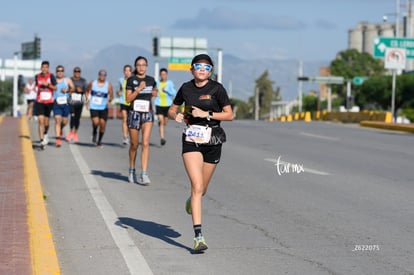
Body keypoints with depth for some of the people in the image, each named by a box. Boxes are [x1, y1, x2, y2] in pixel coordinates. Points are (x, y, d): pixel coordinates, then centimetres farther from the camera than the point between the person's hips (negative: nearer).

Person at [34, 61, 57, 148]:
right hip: (39, 102, 0)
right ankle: (42, 140, -14)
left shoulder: (51, 76, -5)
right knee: (41, 121, -12)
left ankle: (45, 134, 42)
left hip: (49, 102, 0)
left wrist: (48, 85, -18)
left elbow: (55, 88, -5)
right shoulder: (37, 76, 3)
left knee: (46, 121, 12)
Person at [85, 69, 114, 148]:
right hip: (93, 107, -1)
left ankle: (99, 141, 20)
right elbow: (87, 91, 17)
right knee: (96, 122, -20)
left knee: (103, 124, 0)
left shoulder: (108, 85, -2)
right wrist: (87, 99, 4)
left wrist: (109, 100, -18)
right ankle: (94, 133, 13)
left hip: (103, 108, 1)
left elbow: (111, 96, 1)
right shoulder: (92, 83, 1)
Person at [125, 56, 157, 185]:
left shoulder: (151, 80, 8)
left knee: (145, 143, -13)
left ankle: (144, 174, -16)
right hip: (134, 113, -1)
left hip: (147, 113, 1)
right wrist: (139, 89, -18)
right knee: (134, 145, 8)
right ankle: (132, 171, 29)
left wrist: (154, 93, 6)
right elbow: (128, 99, -9)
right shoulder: (131, 80, -2)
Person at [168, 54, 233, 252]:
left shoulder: (217, 89, -4)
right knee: (197, 186, -15)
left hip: (212, 141, 0)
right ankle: (198, 236, -16)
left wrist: (207, 114, -16)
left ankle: (191, 201, 51)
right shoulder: (186, 88, 4)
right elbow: (171, 110, 15)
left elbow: (229, 115, -4)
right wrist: (176, 116, -8)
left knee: (201, 189, 11)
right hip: (191, 140, 0)